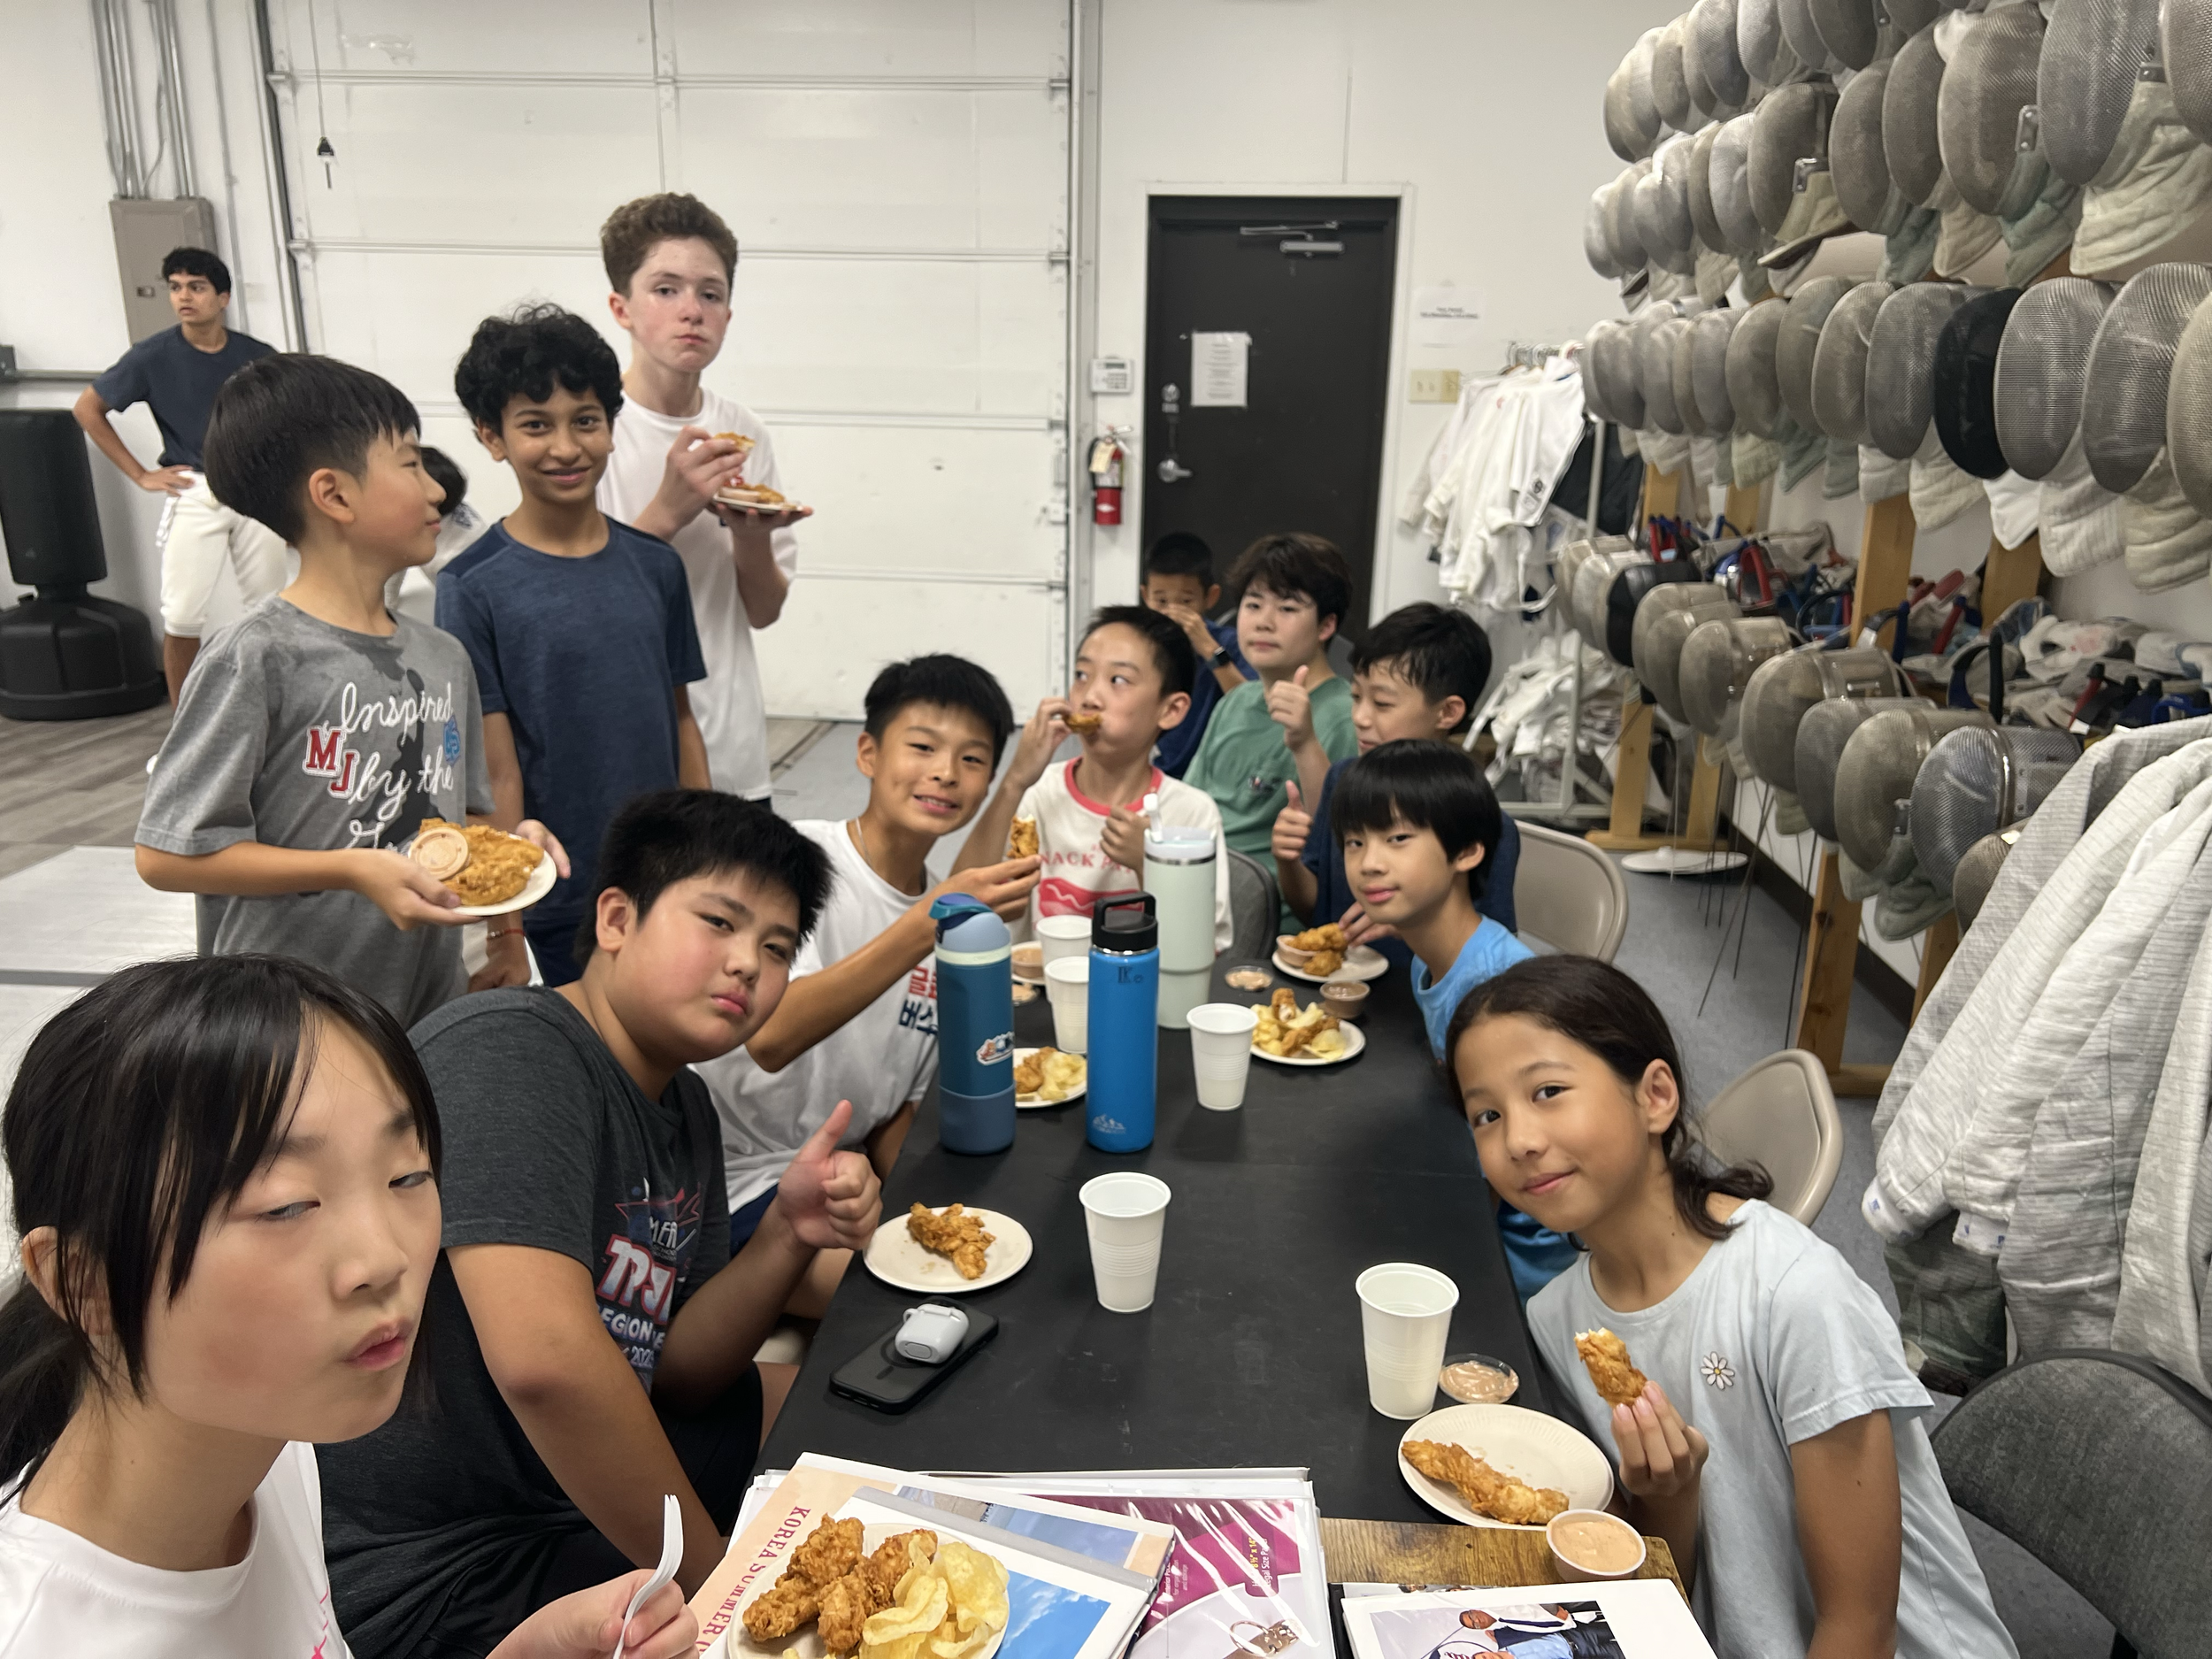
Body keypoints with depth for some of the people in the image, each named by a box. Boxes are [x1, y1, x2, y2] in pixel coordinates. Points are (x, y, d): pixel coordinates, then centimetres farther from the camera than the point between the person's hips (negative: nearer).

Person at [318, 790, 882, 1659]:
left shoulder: (685, 1105, 5)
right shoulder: (508, 1050, -24)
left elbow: (673, 1376, 4)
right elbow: (543, 1356, -35)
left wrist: (789, 1237, -14)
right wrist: (713, 1572, -23)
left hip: (576, 1480, 9)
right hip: (432, 1572, -9)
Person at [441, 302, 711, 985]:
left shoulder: (655, 566, 2)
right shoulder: (476, 586, -10)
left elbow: (682, 722, 8)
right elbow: (496, 773, -11)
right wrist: (504, 931, -9)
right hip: (553, 910, -4)